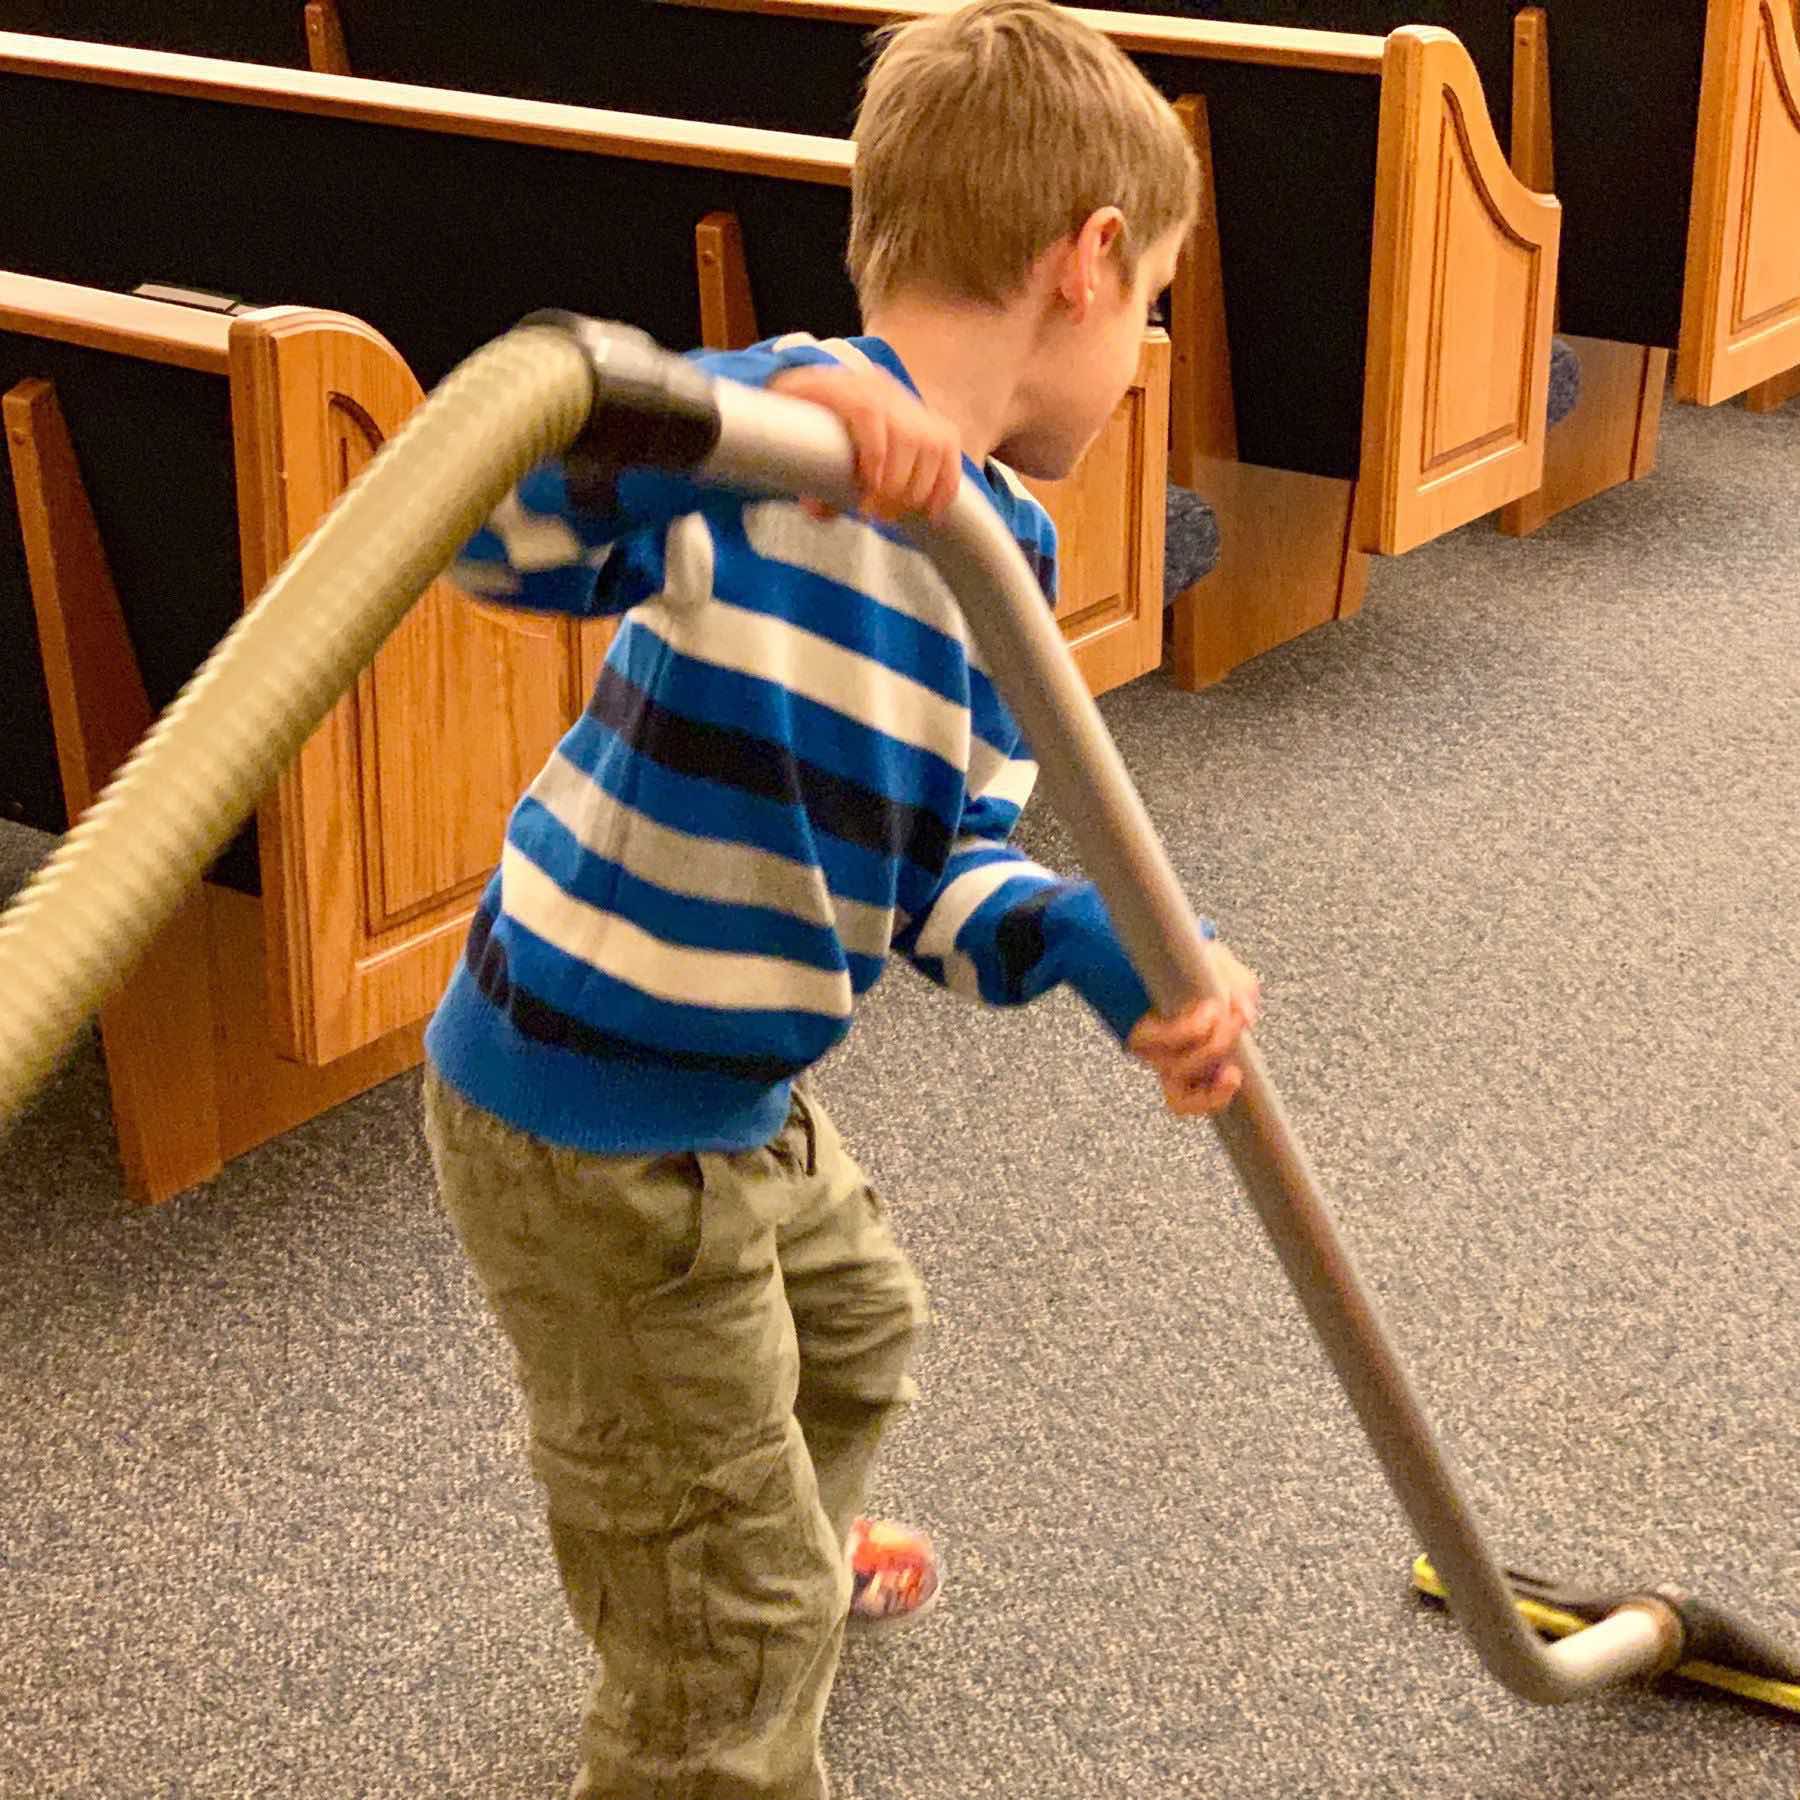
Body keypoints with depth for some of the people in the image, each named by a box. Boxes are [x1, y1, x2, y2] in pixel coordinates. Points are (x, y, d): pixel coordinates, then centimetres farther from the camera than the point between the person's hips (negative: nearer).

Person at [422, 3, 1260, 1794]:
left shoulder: (1003, 546, 4)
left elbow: (944, 864, 4)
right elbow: (479, 518, -35)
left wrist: (1096, 950, -14)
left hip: (730, 1104, 10)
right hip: (591, 1131, -10)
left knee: (853, 1323, 38)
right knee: (734, 1619, 3)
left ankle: (795, 1559, 68)